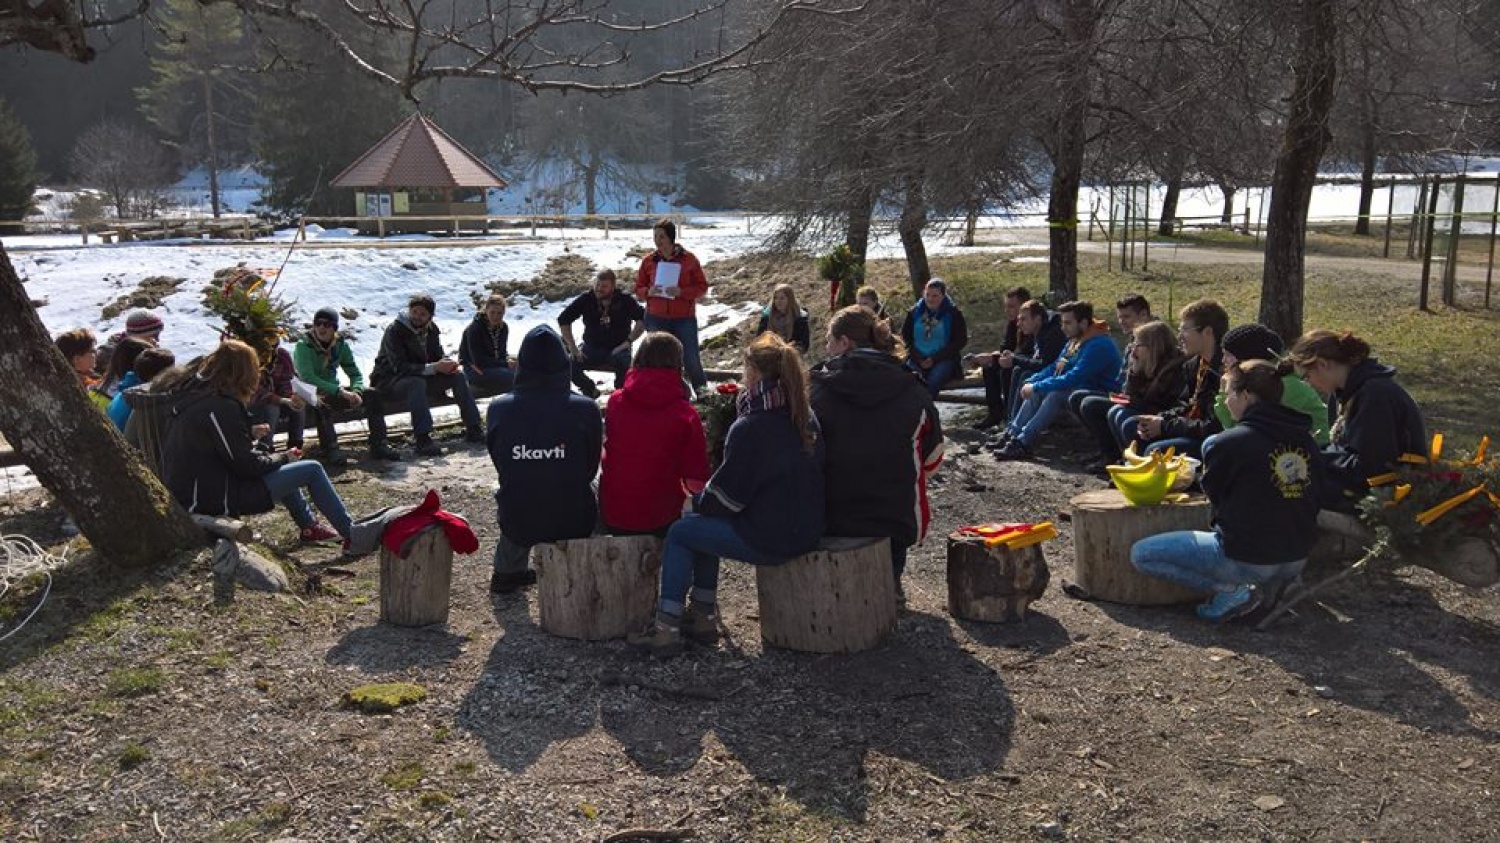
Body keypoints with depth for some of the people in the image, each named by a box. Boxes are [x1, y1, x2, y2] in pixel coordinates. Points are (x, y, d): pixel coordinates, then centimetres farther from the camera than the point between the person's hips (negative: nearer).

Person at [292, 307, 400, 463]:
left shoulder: (340, 345, 5)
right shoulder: (303, 346, -11)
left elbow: (355, 373, 8)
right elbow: (307, 378, -23)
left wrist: (356, 392, -16)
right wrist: (341, 392, -30)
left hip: (334, 391, 6)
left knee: (373, 394, -13)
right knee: (320, 402, -40)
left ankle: (378, 444, -15)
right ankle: (330, 449, -41)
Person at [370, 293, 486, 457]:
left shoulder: (431, 329, 3)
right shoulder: (395, 331, -19)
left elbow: (438, 355, 12)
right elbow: (400, 367, -27)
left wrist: (449, 363, -14)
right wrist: (433, 367, -35)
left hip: (421, 377, 7)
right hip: (389, 381, -7)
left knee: (458, 375, -9)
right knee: (416, 383, -39)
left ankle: (473, 429, -9)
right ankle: (423, 440, -46)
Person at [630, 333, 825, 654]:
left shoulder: (750, 428, -20)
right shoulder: (806, 418, 5)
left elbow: (726, 495, -14)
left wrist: (700, 501, 8)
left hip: (769, 539, -8)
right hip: (807, 529, 8)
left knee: (680, 532, 9)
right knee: (701, 523, 23)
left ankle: (667, 628, 11)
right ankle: (704, 616, 26)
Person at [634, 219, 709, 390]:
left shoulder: (689, 259, -2)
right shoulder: (648, 261, 5)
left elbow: (702, 286, 0)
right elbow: (638, 289, 12)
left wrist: (682, 292, -17)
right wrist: (648, 292, -12)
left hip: (684, 319, -2)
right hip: (656, 319, 2)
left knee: (691, 360, 0)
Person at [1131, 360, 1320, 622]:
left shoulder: (1229, 443, -16)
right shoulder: (1306, 440, 3)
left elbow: (1214, 496, -1)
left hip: (1248, 559, -7)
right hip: (1298, 559, 7)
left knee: (1140, 554, 5)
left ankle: (1232, 590, -6)